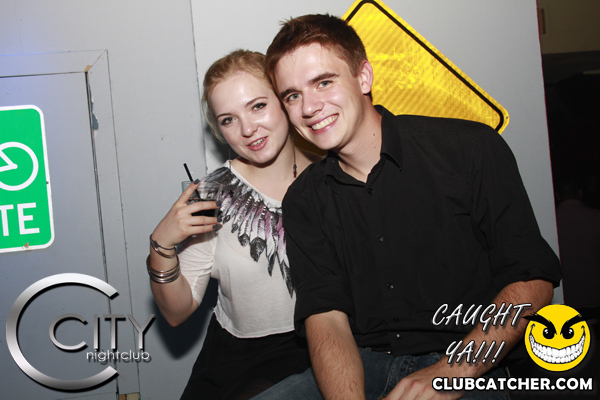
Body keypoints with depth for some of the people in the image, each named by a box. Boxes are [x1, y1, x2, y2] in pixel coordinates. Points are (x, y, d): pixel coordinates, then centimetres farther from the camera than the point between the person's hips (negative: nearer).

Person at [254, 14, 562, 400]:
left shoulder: (470, 148, -3)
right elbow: (326, 315, -1)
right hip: (361, 367, 4)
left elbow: (532, 279, -4)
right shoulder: (304, 201, 8)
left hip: (467, 368, -3)